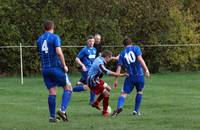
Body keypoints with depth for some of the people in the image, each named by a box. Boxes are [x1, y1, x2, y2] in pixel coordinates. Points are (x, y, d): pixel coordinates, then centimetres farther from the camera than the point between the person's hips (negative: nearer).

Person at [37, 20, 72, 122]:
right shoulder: (55, 37, -8)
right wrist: (64, 65, -11)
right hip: (56, 67, -5)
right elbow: (59, 52, -18)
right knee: (68, 88, 5)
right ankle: (62, 110, -12)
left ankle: (52, 117, 5)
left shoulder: (39, 39, 11)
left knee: (52, 92, 8)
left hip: (45, 69, 5)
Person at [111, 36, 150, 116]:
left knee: (124, 93, 0)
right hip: (139, 75, 0)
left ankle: (119, 107, -28)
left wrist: (116, 79, 6)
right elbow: (140, 59, -12)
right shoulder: (136, 48, 3)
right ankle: (136, 111, 19)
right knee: (139, 92, 21)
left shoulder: (122, 53, 9)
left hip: (130, 77, 0)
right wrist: (146, 69, -14)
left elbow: (119, 67, 4)